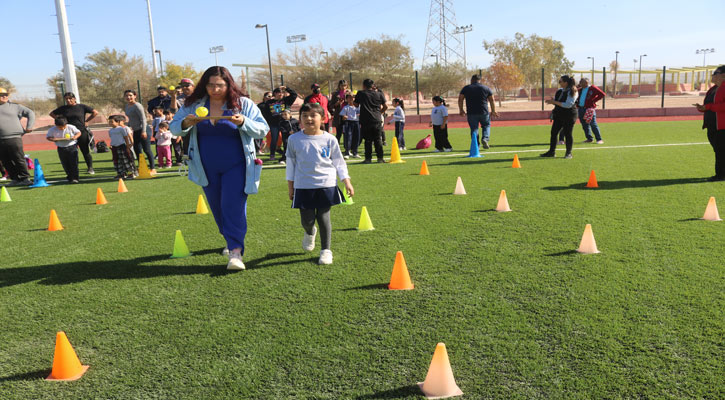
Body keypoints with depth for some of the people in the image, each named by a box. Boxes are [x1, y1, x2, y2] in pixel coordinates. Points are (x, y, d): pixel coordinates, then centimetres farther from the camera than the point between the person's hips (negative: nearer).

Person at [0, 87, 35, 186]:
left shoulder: (14, 106, 8)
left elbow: (30, 113, 8)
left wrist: (29, 127, 0)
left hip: (14, 138, -3)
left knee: (19, 159, -5)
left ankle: (25, 178, 1)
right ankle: (15, 179, 15)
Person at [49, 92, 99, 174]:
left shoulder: (82, 107, 1)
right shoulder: (63, 108, 7)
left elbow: (95, 112, 4)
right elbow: (52, 113, 22)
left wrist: (86, 121, 2)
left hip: (82, 132, -2)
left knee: (85, 151, 3)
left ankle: (90, 168, 15)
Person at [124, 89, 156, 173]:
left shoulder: (137, 106, -12)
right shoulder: (127, 106, 14)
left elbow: (143, 118, -17)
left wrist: (143, 131, -23)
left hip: (142, 130, -9)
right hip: (135, 131, 9)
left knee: (146, 150, -6)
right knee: (137, 150, 10)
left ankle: (153, 168, 1)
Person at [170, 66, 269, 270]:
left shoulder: (243, 104, -6)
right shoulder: (194, 105, 1)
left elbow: (263, 130, -10)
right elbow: (174, 128, 3)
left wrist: (243, 123, -28)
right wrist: (186, 123, -20)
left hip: (236, 167, -4)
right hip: (207, 168, 4)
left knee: (233, 206, -13)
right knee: (217, 207, 15)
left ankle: (236, 252, -13)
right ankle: (231, 240, 36)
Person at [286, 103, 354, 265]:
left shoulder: (329, 139, 0)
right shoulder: (294, 139, 2)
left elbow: (338, 162, 8)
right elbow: (290, 163, 9)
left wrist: (347, 182, 2)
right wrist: (290, 187, 9)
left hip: (326, 185, -1)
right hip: (303, 186, 1)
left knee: (324, 217, 2)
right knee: (307, 219, 4)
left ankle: (326, 250, 19)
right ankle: (310, 233, 42)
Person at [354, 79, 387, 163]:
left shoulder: (360, 94, 0)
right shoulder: (379, 94, 6)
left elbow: (356, 105, 10)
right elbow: (385, 106, 8)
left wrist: (353, 100, 30)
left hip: (365, 121, -2)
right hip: (377, 120, 2)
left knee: (368, 140, 4)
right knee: (378, 140, 8)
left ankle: (368, 158, 2)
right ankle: (380, 158, 9)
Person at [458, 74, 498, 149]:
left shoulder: (466, 88, 8)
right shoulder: (486, 88, 10)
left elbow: (460, 99, 4)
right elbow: (492, 100, 9)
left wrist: (461, 110, 11)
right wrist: (493, 111, 15)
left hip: (471, 113, 0)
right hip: (484, 112, 0)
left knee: (474, 128, 6)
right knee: (486, 125, 18)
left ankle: (475, 145, 0)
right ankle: (485, 139, -5)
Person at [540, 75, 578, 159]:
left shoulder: (572, 92, -13)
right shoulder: (559, 91, 10)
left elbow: (568, 105, -22)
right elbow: (556, 101, 21)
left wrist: (555, 102, -21)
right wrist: (551, 101, -3)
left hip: (569, 116, -7)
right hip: (559, 115, 8)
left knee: (567, 134, -2)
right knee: (553, 132, 6)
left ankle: (568, 153, 9)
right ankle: (552, 152, 14)